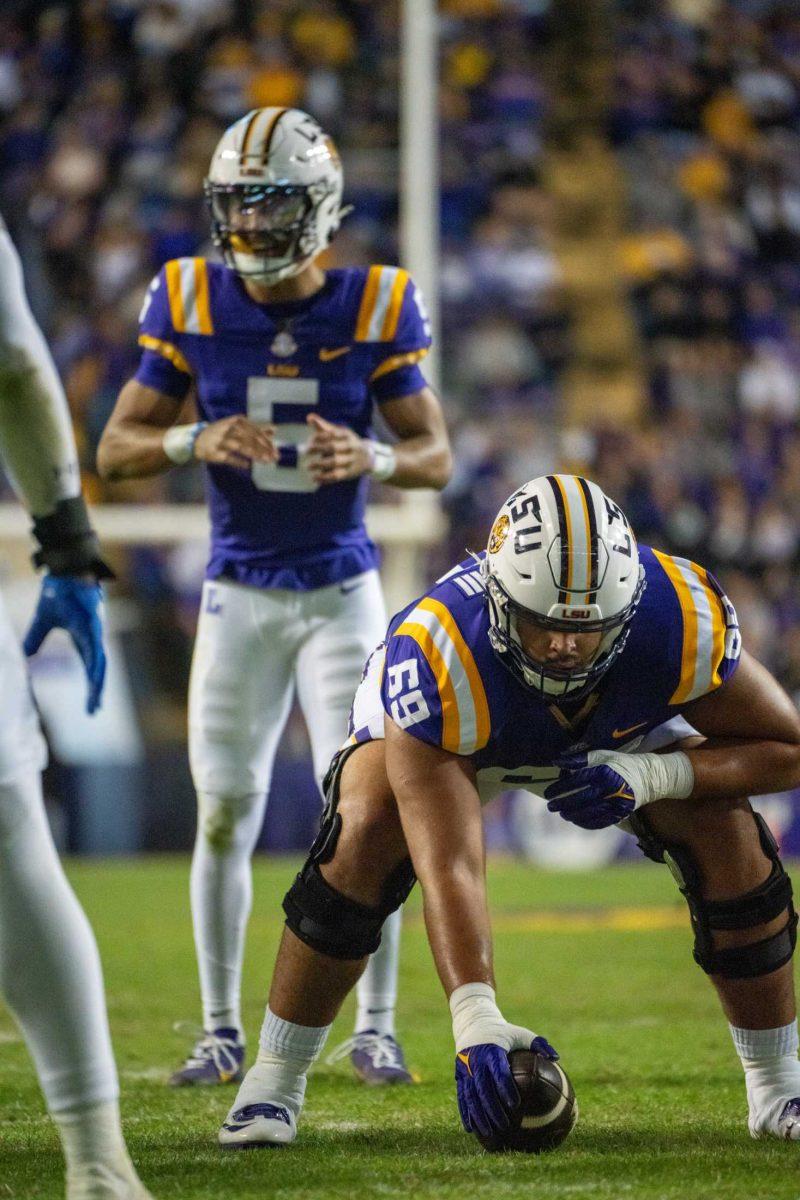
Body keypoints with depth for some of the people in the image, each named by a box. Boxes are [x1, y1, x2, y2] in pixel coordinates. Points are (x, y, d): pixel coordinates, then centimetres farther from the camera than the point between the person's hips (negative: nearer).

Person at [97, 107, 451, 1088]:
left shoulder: (373, 307, -7)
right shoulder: (192, 304, -6)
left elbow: (436, 453, -1)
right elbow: (115, 450, -2)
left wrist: (370, 458, -24)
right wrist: (195, 442, -23)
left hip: (344, 591, -1)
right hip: (239, 594, 1)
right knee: (224, 816, 1)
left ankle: (374, 1027, 6)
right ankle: (221, 1028, 13)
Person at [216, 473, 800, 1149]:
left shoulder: (682, 621, -39)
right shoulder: (438, 660, -45)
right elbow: (448, 866, -48)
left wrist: (651, 776, -38)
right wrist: (475, 1018, -61)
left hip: (617, 731, 2)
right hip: (451, 731, -2)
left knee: (730, 835, -19)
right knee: (366, 835, -28)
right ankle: (275, 1079, -11)